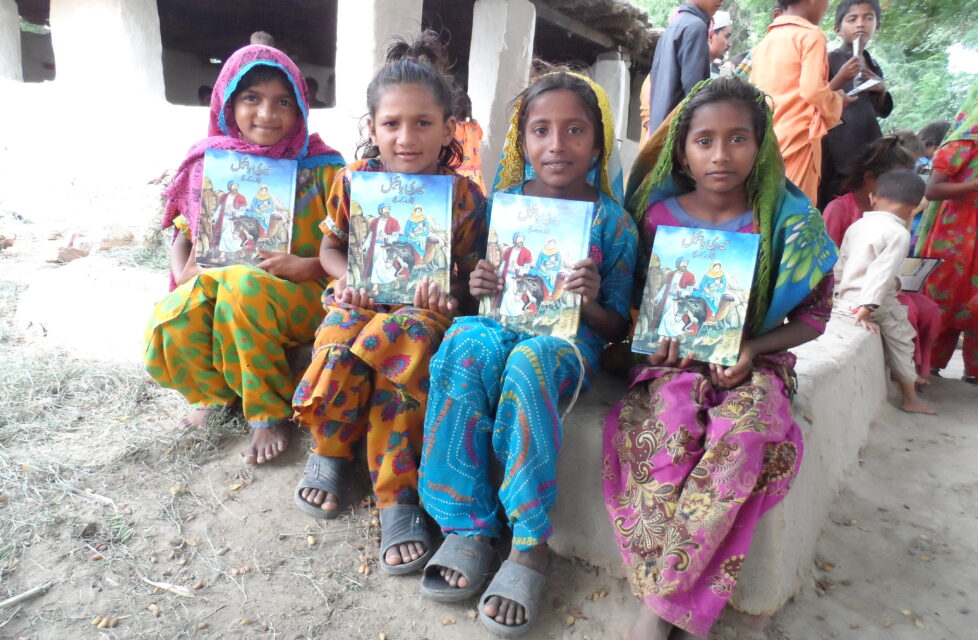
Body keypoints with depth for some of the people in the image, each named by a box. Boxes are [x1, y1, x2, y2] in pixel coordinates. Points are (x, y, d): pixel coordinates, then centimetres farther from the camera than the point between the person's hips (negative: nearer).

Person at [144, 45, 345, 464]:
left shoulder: (321, 167, -2)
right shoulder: (210, 164, 7)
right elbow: (183, 237, 15)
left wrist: (308, 267, -22)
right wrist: (186, 277, -4)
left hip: (298, 297, -3)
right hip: (214, 286, 4)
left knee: (242, 286, -35)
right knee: (169, 330, -25)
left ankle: (270, 413, -14)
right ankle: (216, 393, 10)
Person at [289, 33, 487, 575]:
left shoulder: (465, 196, -3)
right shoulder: (353, 180, 2)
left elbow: (471, 273, 3)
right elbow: (330, 247, 12)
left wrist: (452, 294, -19)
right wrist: (347, 278, -10)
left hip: (423, 307, -1)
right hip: (360, 299, 2)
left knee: (408, 339, -35)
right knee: (342, 329, -33)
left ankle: (396, 494, -21)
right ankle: (331, 450, -5)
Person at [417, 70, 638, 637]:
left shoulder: (614, 222, 1)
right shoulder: (501, 203, 7)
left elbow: (619, 328, 4)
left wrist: (591, 304, -18)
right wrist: (477, 289, -10)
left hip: (571, 336, -2)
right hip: (499, 322, 3)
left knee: (530, 361, -37)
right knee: (462, 346, -33)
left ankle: (531, 544, -22)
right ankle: (468, 526, -21)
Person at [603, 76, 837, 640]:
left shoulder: (788, 222, 1)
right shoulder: (659, 213, 3)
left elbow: (814, 315, 6)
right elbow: (639, 296, 12)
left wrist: (752, 349, -11)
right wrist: (659, 336, -9)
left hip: (753, 360, 0)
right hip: (675, 356, 1)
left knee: (743, 433, -33)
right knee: (670, 422, -33)